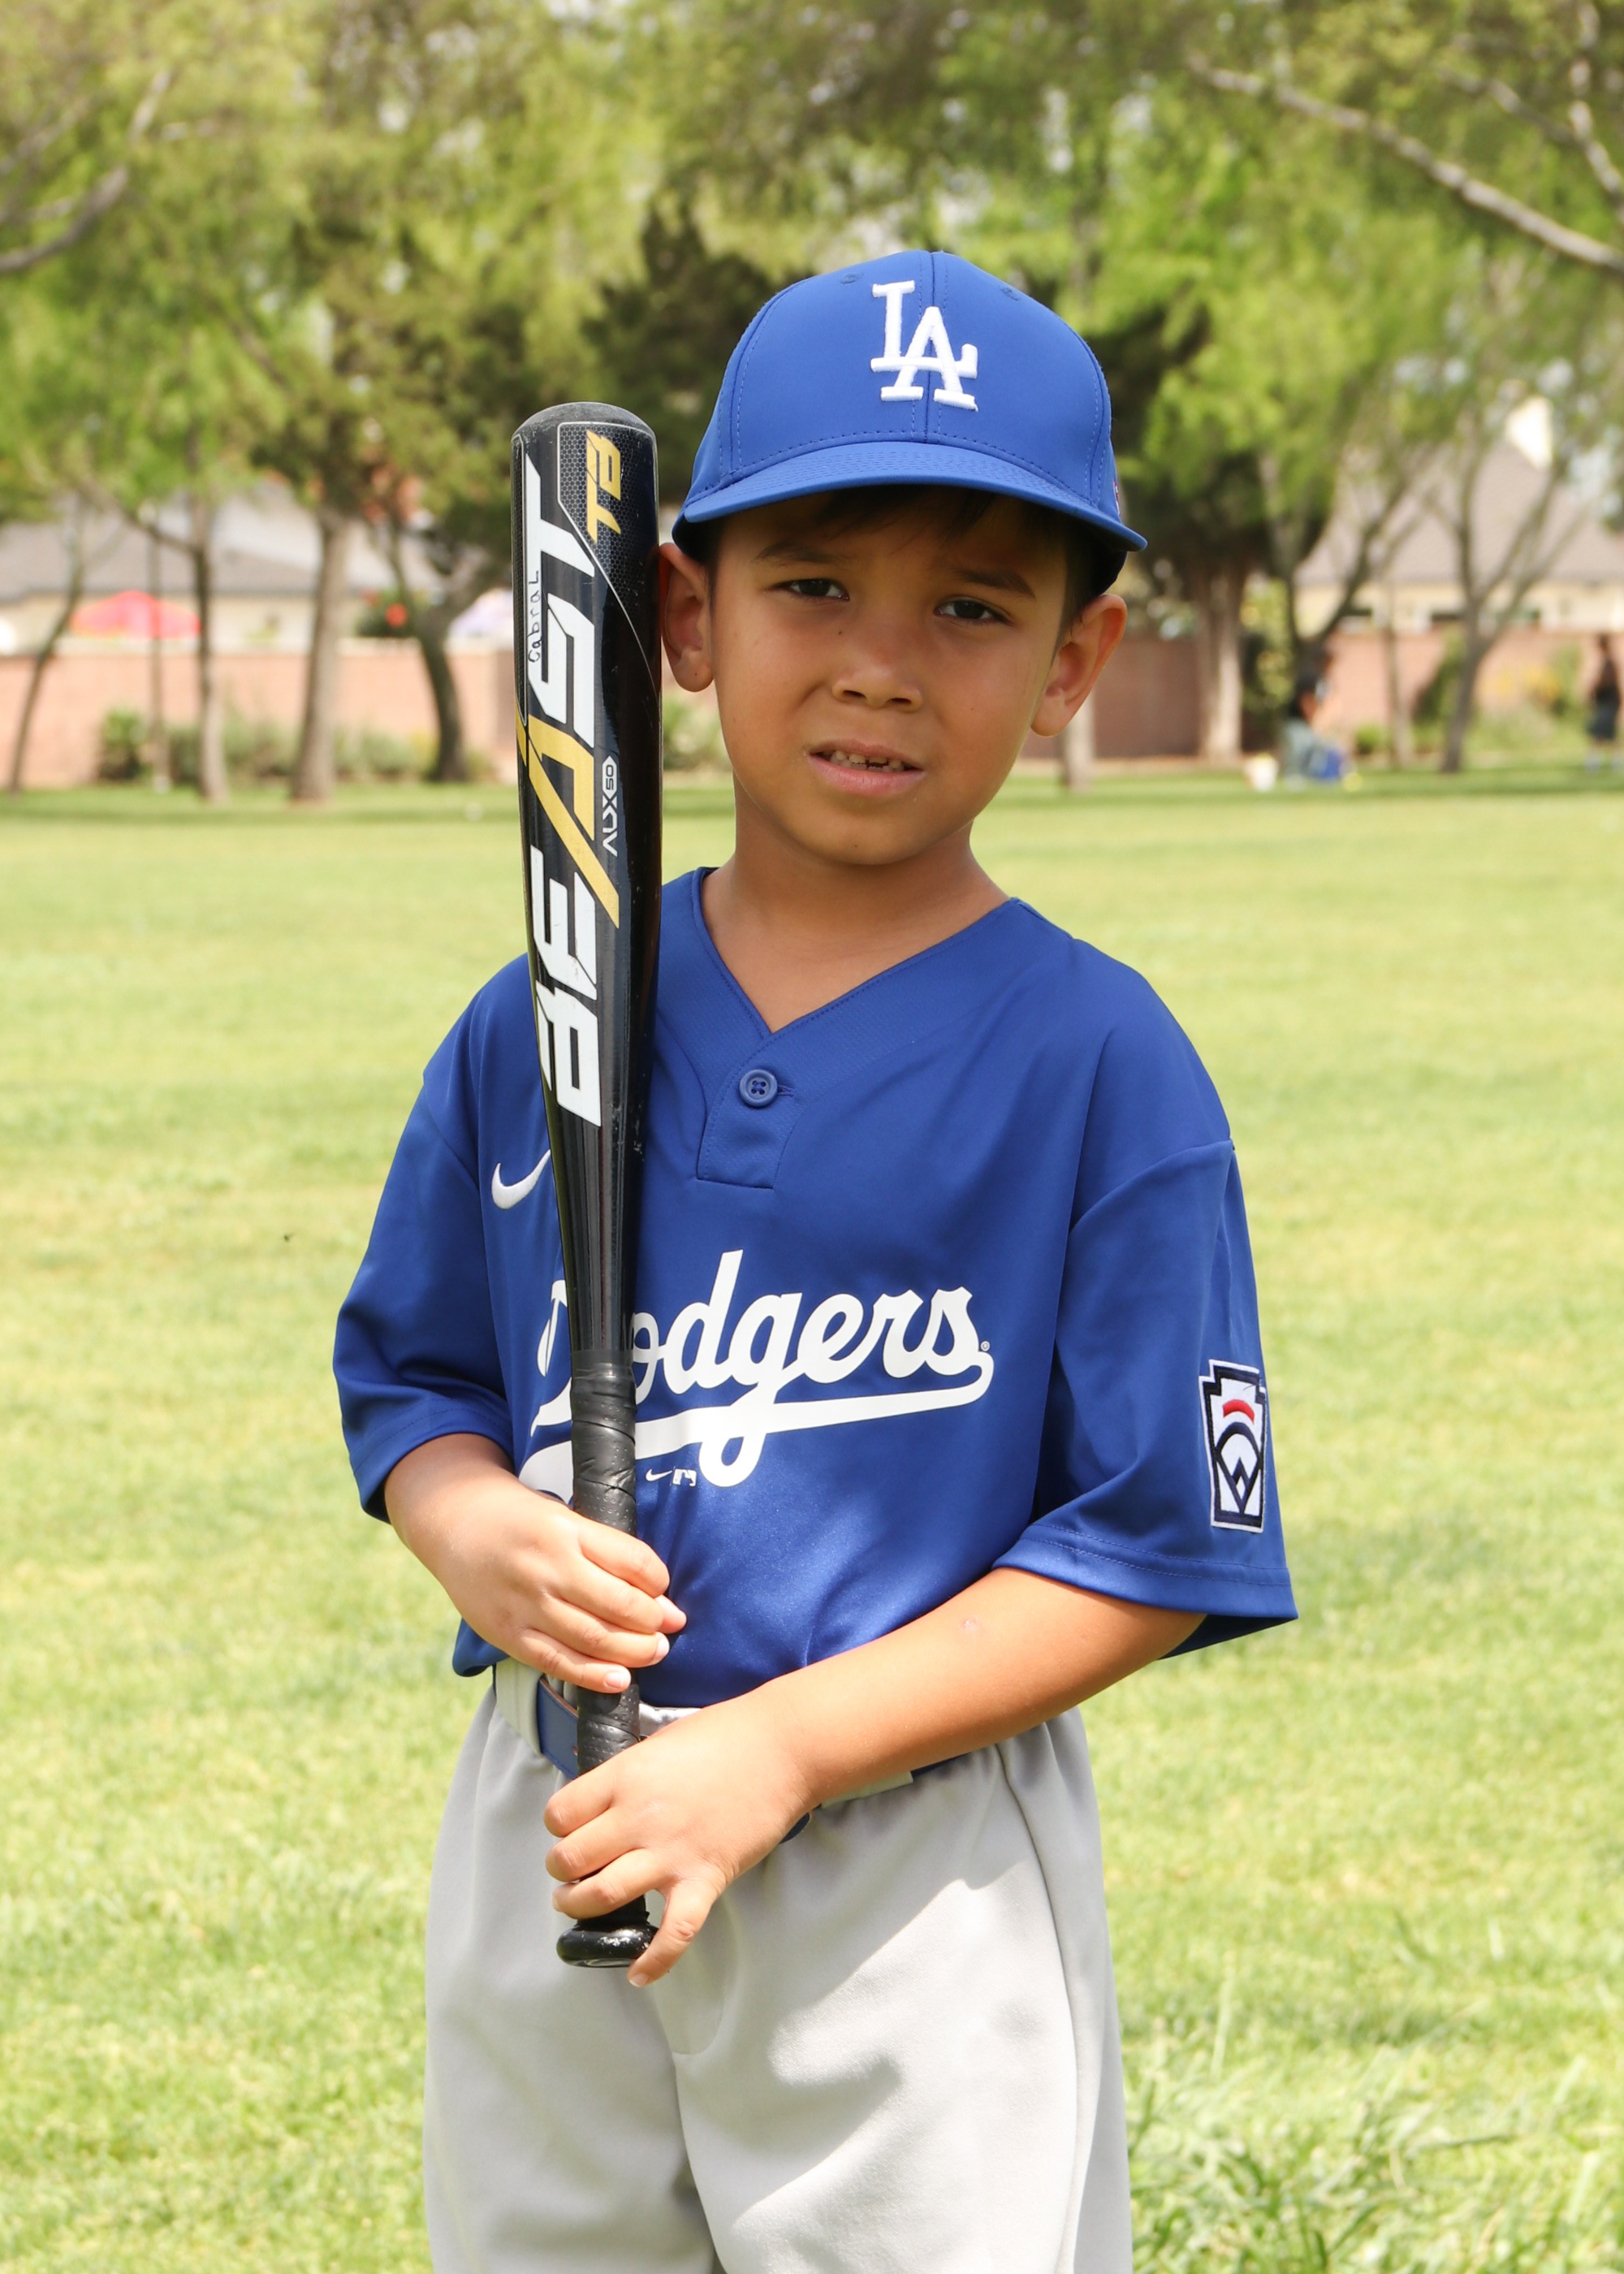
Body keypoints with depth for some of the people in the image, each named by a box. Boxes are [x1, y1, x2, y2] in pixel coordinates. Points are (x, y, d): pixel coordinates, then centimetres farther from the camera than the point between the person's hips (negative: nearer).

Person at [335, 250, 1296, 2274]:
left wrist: (781, 1751, -17)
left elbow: (1152, 1547, -10)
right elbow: (412, 1374, 14)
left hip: (919, 1868, -4)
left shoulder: (1097, 1061, -8)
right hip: (547, 1841, 4)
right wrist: (473, 1534, -10)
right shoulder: (539, 1027, 4)